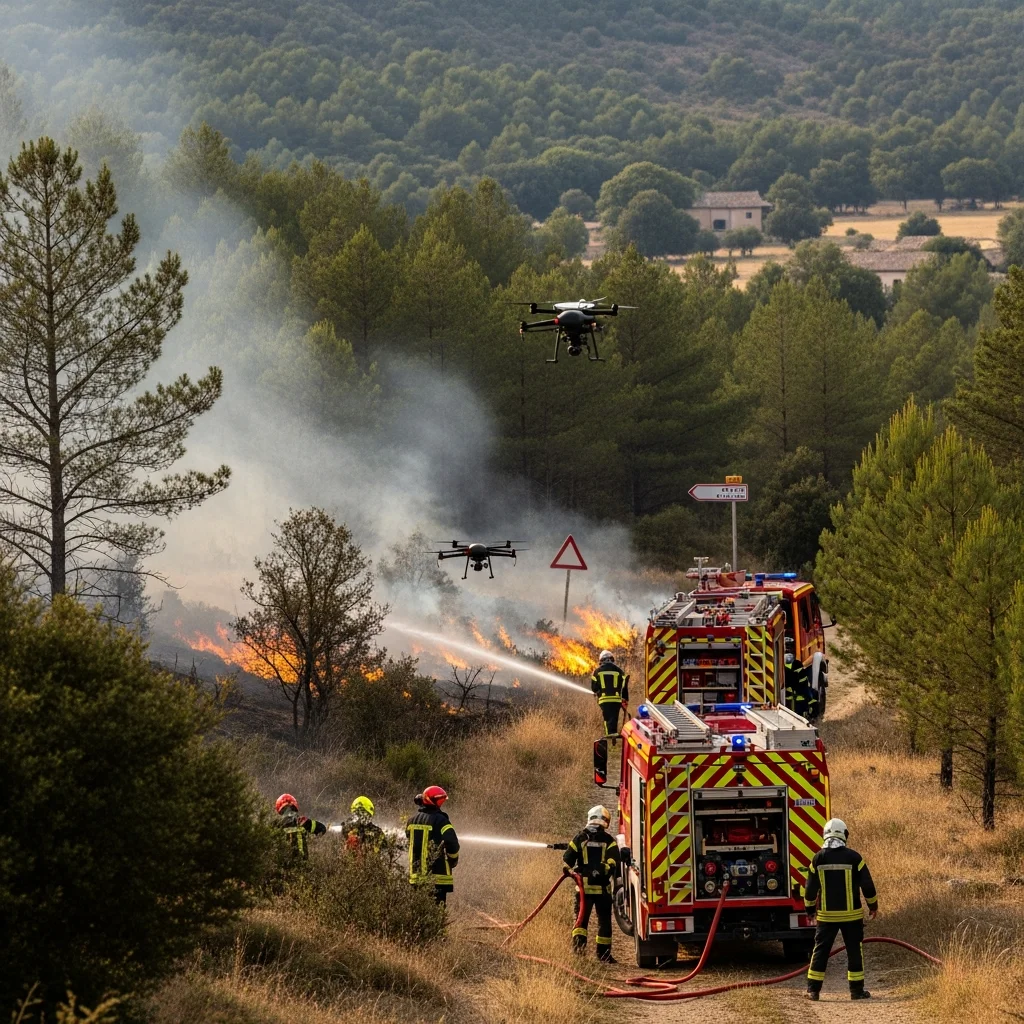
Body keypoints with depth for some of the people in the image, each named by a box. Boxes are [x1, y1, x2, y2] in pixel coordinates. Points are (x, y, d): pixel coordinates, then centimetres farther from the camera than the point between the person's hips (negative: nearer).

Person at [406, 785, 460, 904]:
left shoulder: (412, 820, 7)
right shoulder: (440, 821, -13)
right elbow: (453, 845, -13)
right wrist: (453, 860, 4)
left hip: (416, 875, 6)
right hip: (437, 875, -6)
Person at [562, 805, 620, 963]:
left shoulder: (580, 838, 4)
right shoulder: (609, 840, -1)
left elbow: (567, 859, 4)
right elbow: (613, 862, -9)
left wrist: (568, 870, 23)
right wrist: (616, 883, -3)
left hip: (583, 886, 1)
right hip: (603, 888, -1)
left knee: (581, 918, 7)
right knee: (604, 920, 8)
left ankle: (578, 940, -18)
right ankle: (603, 953, 9)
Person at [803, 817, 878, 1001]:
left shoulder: (818, 858, -3)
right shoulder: (853, 857, -8)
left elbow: (810, 887, 2)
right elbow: (867, 884, -4)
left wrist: (810, 909, 16)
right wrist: (873, 905, 11)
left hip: (826, 915, 1)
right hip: (851, 914, -1)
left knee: (821, 950, 7)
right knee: (854, 950, 8)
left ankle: (813, 989, 6)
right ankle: (857, 989, 9)